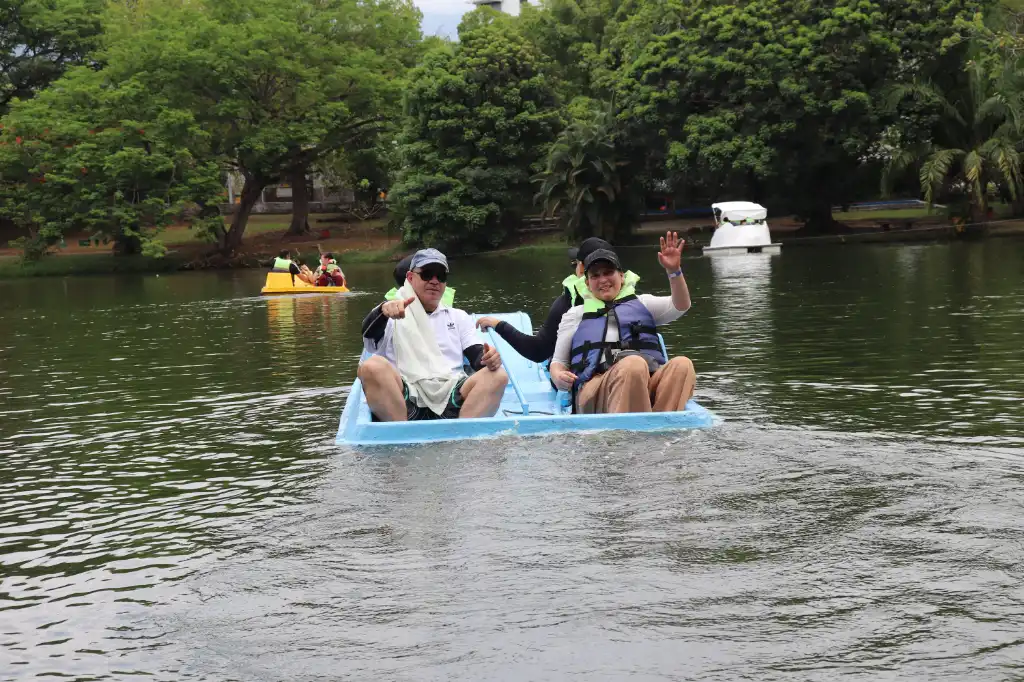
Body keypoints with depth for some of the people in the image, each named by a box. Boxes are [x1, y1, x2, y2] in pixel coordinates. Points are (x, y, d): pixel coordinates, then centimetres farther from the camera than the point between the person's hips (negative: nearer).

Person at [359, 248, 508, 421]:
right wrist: (383, 311, -29)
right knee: (372, 367, -31)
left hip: (450, 400, 3)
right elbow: (369, 334, -6)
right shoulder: (394, 314, 16)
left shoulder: (458, 317, 27)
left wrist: (489, 358, -11)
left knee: (497, 375, -22)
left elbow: (477, 357, 15)